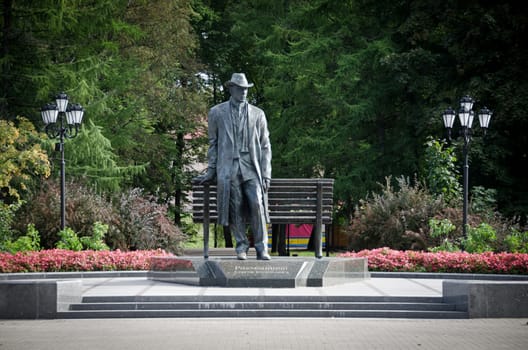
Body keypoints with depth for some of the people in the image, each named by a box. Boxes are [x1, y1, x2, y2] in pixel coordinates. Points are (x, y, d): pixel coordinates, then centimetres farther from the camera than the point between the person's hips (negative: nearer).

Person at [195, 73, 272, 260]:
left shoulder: (257, 114, 11)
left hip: (251, 167, 0)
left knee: (257, 204, -14)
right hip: (228, 168, 0)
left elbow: (265, 146, 11)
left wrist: (266, 174, 2)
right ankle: (241, 245, 7)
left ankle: (261, 247, -6)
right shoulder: (217, 113, 11)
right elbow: (213, 144, 15)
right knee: (235, 207, -6)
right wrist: (211, 171, 10)